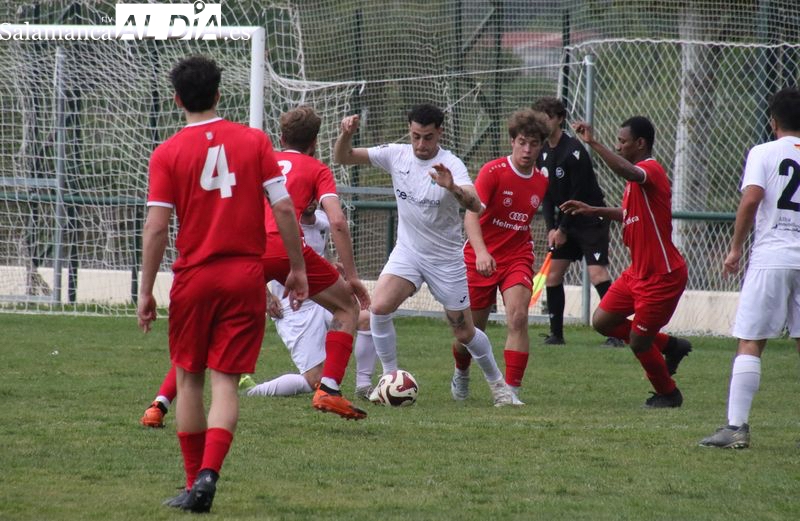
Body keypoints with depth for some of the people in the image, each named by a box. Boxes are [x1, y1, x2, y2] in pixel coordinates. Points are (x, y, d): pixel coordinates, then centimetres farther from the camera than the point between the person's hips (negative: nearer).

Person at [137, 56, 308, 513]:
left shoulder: (168, 153, -3)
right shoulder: (254, 141, 0)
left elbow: (156, 227, -7)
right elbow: (284, 208, -3)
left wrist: (146, 290, -1)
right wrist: (298, 269, 7)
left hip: (194, 278, -1)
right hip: (246, 277, 1)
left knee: (189, 379, 14)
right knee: (226, 383, 0)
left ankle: (195, 482, 16)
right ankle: (208, 474, -19)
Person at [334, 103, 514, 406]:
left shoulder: (450, 165, -19)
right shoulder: (396, 156, -7)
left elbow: (474, 205, -34)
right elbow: (342, 158, -5)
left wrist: (452, 187, -55)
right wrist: (346, 134, -27)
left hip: (446, 260, -2)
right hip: (407, 252, 3)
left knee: (465, 333, 6)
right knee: (379, 307, -23)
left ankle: (497, 381, 32)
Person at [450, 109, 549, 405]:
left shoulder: (541, 182, 2)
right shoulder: (493, 172, -15)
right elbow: (471, 214, -25)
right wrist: (480, 252, -39)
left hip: (518, 258, 2)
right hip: (482, 258, -2)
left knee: (518, 317, -22)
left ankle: (512, 390, -20)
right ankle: (461, 374, 41)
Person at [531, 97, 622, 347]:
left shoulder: (573, 151, -18)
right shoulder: (542, 153, 7)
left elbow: (580, 195, -18)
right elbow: (546, 195, 11)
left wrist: (563, 229, -14)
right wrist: (552, 228, -1)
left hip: (591, 220, -8)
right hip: (565, 222, 8)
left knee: (597, 272, -18)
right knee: (553, 275, 5)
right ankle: (556, 334, 14)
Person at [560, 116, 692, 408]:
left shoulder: (651, 170, -20)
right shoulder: (637, 177, 11)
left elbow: (627, 171, -44)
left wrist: (592, 143, -47)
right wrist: (592, 210, 19)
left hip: (662, 276, -10)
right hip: (637, 272, 10)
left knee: (638, 341, 0)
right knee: (602, 322, 8)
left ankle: (668, 393, 24)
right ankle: (669, 346, 24)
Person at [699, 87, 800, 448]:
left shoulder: (764, 153, 0)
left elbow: (751, 199, -12)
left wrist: (736, 249, -5)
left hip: (771, 258, -3)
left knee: (750, 343, -2)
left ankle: (737, 426, -9)